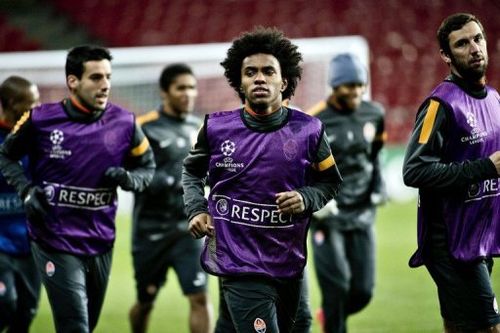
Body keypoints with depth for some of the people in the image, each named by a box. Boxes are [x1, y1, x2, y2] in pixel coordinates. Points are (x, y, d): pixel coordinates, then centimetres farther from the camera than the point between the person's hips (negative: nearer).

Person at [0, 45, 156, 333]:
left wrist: (129, 179, -12)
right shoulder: (41, 120, -9)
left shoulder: (123, 123, -3)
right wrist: (27, 190, -9)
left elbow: (147, 167, 11)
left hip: (101, 243, 4)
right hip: (55, 242, -4)